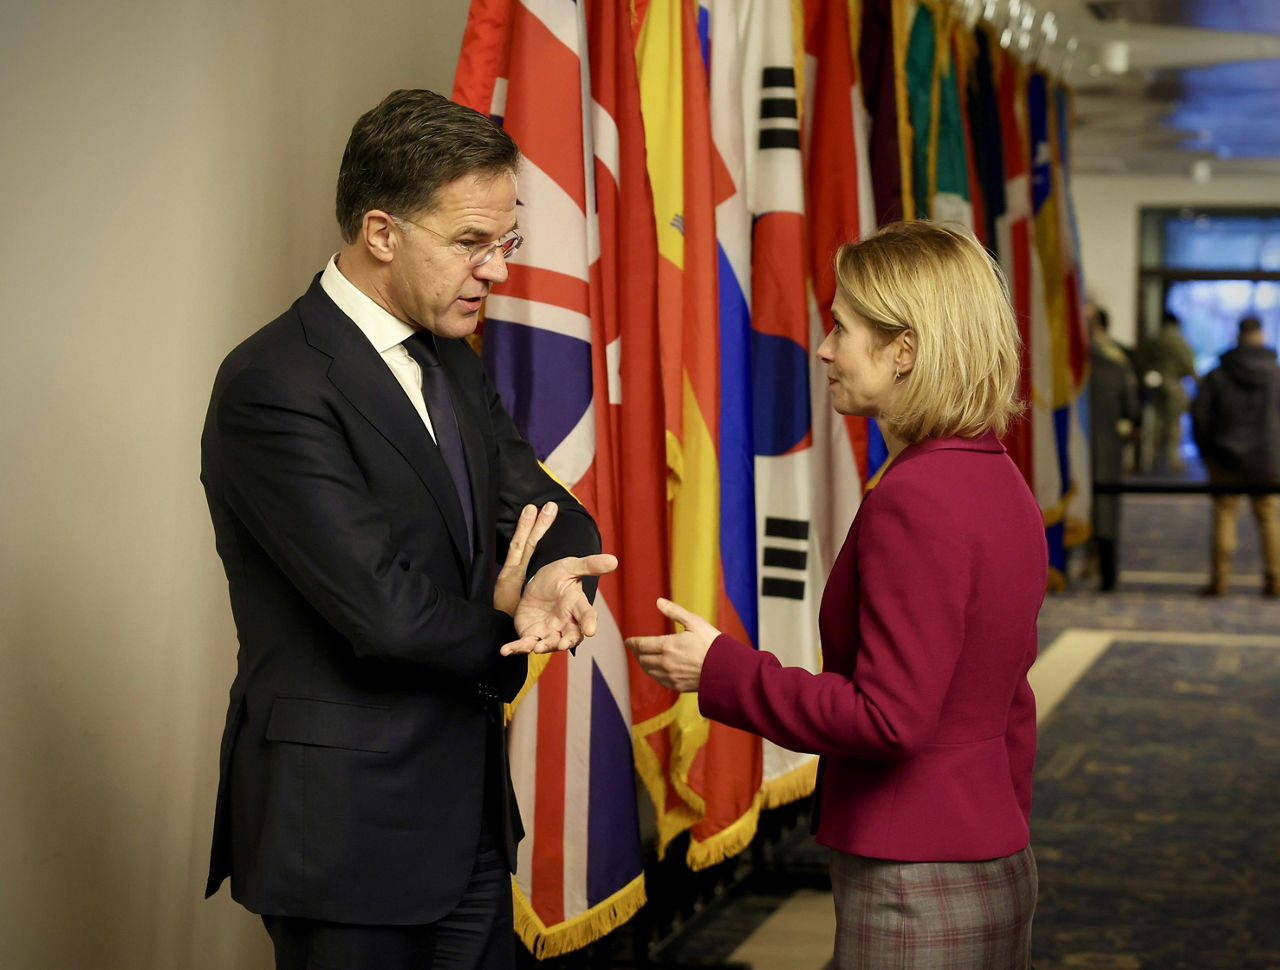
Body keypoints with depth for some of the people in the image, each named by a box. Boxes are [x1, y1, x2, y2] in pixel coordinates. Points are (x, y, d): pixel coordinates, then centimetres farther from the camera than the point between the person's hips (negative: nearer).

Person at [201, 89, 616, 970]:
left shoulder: (454, 366, 11)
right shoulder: (273, 389, -18)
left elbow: (547, 512, 7)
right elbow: (385, 610, -24)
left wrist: (558, 577, -17)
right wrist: (502, 628, -5)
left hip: (469, 817, 8)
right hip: (347, 830, -8)